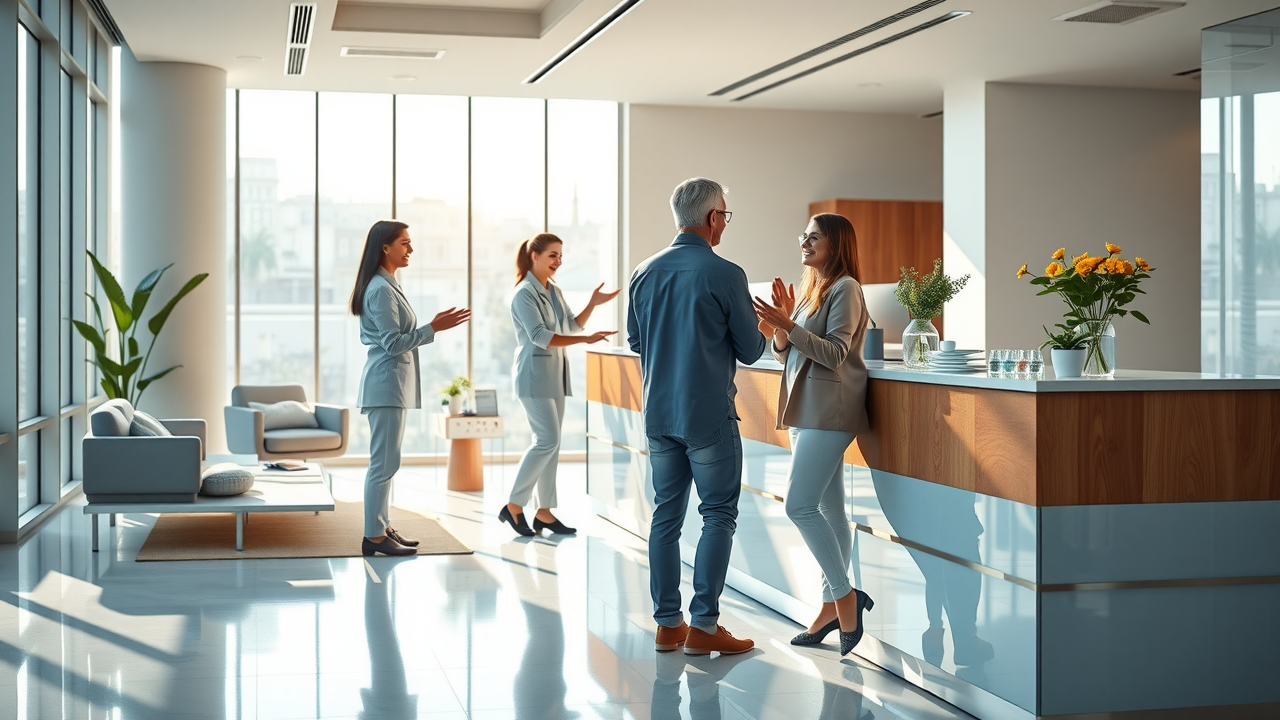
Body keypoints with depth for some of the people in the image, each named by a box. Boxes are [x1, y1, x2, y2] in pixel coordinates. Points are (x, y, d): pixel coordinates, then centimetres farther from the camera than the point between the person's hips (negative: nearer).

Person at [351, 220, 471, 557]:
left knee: (386, 462, 14)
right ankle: (374, 537, -3)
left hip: (393, 381, 11)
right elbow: (393, 343, -19)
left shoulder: (386, 285, 15)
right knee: (384, 462, -7)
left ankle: (383, 529, 20)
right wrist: (433, 329, -19)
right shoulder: (381, 289, -16)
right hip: (386, 382, -11)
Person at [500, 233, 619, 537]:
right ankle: (514, 505, -3)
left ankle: (544, 512, 12)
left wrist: (593, 304, 5)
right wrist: (586, 339, -27)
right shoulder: (524, 294, -12)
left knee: (551, 443, 7)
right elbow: (539, 336, -22)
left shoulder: (555, 292, 13)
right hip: (534, 374, -8)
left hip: (555, 374, 8)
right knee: (547, 440, -12)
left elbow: (570, 326, 19)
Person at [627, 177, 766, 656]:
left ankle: (667, 623, 14)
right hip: (709, 415, -6)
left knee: (666, 514, 11)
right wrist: (766, 328, 16)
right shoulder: (725, 275, -12)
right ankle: (703, 625, -1)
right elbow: (750, 351, -5)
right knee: (718, 514, 2)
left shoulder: (644, 273, 5)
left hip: (658, 414, 6)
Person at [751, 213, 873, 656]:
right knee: (828, 511, 9)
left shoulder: (845, 288, -8)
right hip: (805, 410, 9)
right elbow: (788, 354, 17)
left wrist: (789, 325, -24)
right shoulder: (811, 288, 18)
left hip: (829, 411, -9)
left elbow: (834, 353, -17)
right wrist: (777, 333, -3)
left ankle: (845, 595, -7)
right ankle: (833, 605, 13)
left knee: (801, 506, -15)